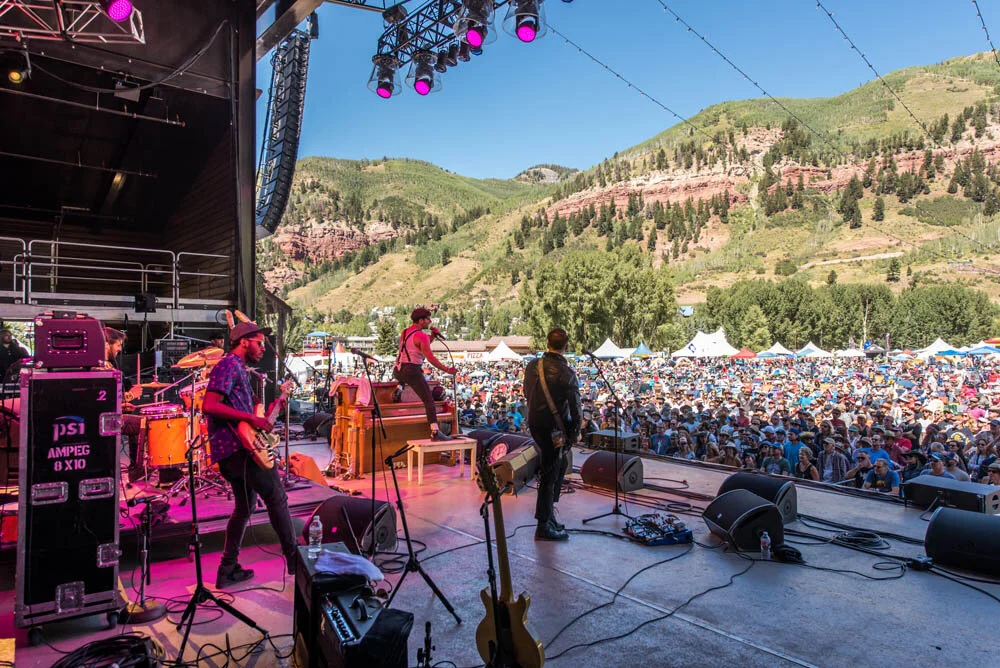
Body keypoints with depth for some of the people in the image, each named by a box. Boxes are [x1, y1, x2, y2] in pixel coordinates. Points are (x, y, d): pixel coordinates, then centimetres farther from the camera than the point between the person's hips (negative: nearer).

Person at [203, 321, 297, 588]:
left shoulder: (240, 369, 22)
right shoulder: (228, 366, -10)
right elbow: (209, 406, -21)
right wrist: (250, 418, -24)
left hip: (233, 450, 11)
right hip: (236, 447, -11)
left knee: (245, 505, 16)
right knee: (276, 497, -5)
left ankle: (228, 570, 22)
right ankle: (294, 560, 2)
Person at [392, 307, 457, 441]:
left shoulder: (404, 332, 14)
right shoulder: (422, 336, -12)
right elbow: (430, 358, -17)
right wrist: (447, 370, -12)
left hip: (398, 371, 8)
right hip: (412, 371, -8)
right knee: (429, 401, -8)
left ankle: (399, 388, 25)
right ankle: (435, 431, -17)